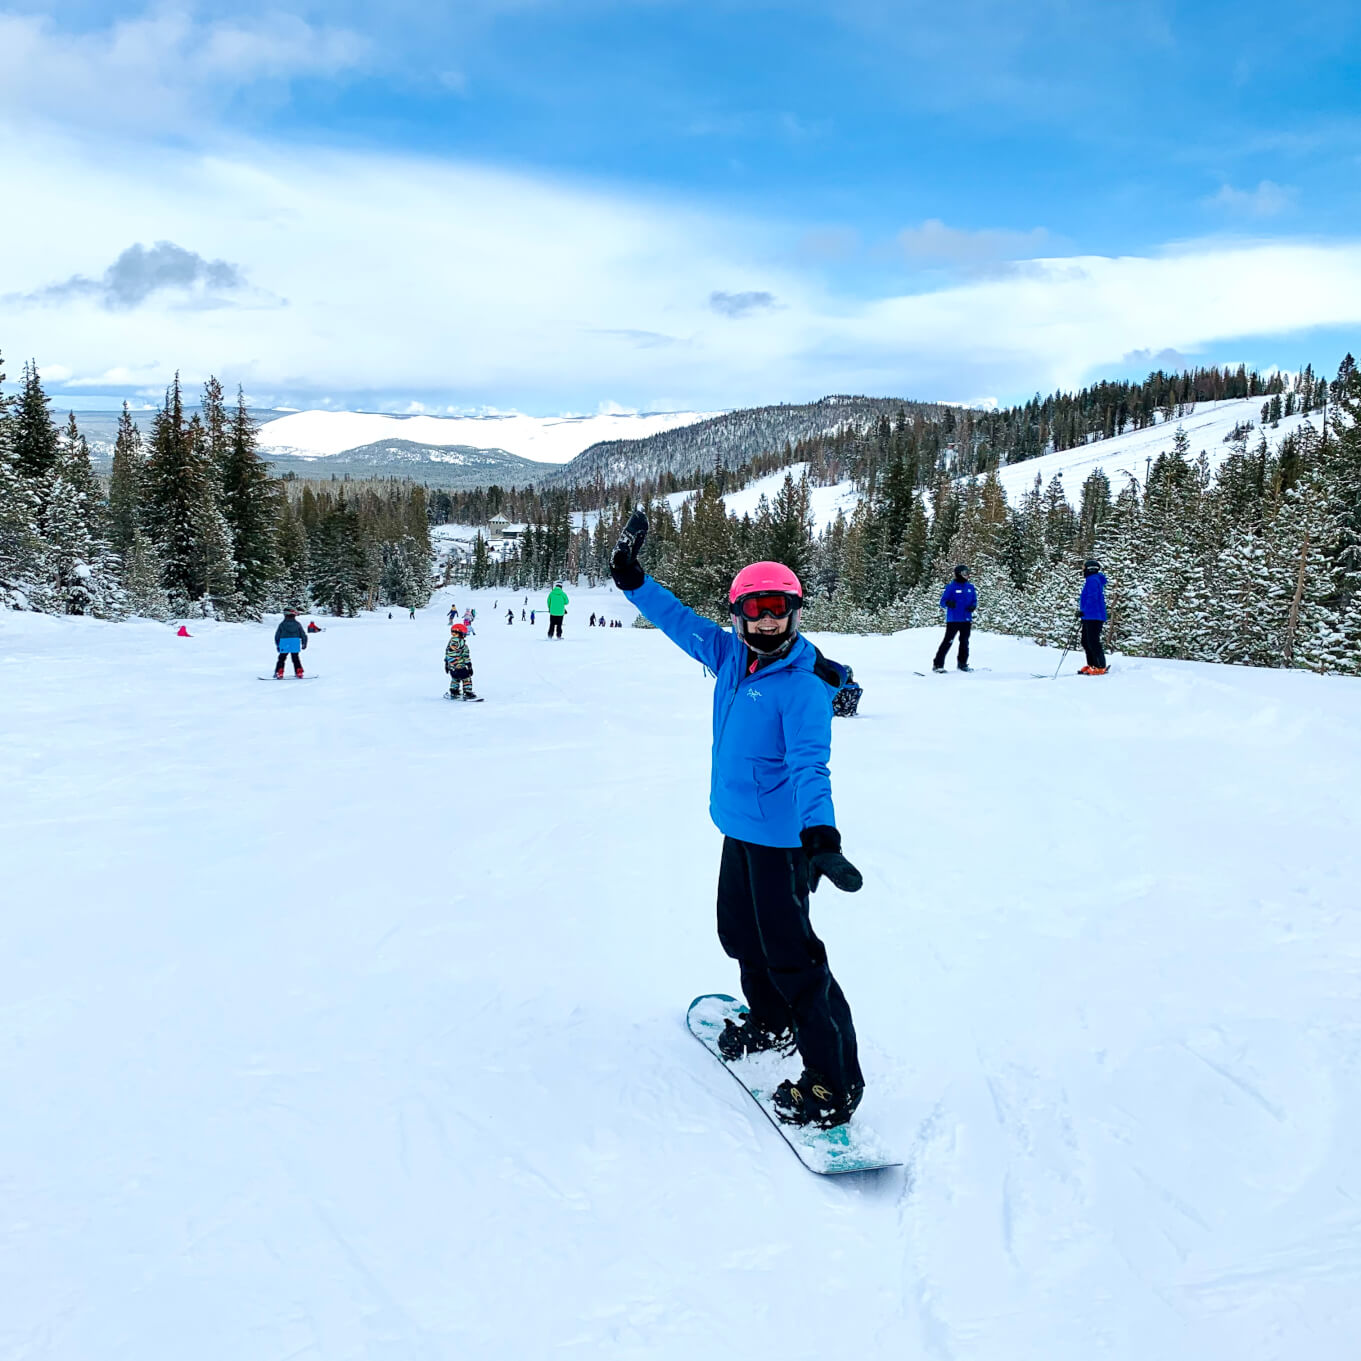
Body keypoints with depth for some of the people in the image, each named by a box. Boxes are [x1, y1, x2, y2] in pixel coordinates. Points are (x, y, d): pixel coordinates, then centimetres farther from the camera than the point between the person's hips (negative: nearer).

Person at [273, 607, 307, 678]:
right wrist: (304, 644, 19)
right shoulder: (297, 624, 3)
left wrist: (278, 645, 15)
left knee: (281, 659, 6)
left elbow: (277, 635, 4)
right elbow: (303, 635, 7)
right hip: (296, 645, 1)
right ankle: (299, 672, 10)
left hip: (284, 645, -1)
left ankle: (279, 673, -2)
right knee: (296, 659, 13)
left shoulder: (282, 624, 0)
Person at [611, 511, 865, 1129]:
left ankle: (834, 1082, 3)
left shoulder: (804, 683, -21)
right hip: (738, 827, 9)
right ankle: (770, 1022, 47)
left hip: (783, 838, -8)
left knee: (790, 953, -7)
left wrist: (820, 833, -44)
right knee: (738, 932, 23)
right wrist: (631, 578, 7)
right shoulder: (731, 656, 1)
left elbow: (809, 763, -31)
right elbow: (682, 621, 13)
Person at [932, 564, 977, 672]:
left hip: (966, 620, 5)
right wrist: (948, 603, -27)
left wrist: (973, 606, -5)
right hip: (953, 620, -5)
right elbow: (942, 602, -5)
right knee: (948, 642, -8)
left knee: (964, 643, 11)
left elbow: (975, 601, 18)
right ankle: (938, 664, -5)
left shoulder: (971, 587, 9)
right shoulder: (951, 587, -6)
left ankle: (962, 663, 24)